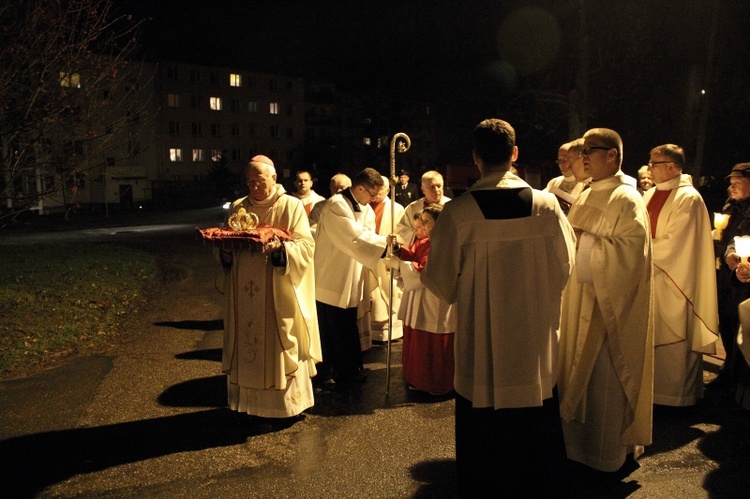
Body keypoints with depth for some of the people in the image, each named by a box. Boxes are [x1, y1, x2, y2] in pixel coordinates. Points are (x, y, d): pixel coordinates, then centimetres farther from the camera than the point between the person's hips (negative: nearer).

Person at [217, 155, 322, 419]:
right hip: (245, 295, 4)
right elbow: (226, 251, 13)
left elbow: (305, 246, -8)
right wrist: (225, 247, -10)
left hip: (279, 295, -4)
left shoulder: (291, 206, -1)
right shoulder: (238, 207, 11)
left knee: (279, 345, 3)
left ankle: (286, 401, 19)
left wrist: (280, 247, -26)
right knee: (247, 343, 8)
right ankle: (250, 400, 24)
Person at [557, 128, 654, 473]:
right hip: (580, 301, 9)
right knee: (580, 371, 16)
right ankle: (580, 441, 30)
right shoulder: (588, 196, 12)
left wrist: (584, 239, -21)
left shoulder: (627, 200, -14)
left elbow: (629, 252, -23)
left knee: (604, 378, 2)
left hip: (608, 305, -8)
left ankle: (607, 451, 19)